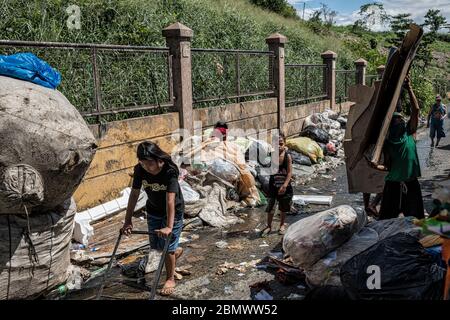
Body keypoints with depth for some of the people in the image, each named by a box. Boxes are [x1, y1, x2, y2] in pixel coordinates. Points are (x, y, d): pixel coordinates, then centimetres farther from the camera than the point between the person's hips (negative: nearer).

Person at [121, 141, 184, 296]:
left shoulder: (170, 171, -32)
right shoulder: (140, 169, -19)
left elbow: (170, 200, -37)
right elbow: (134, 194, -13)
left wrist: (169, 226, -41)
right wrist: (127, 221, -13)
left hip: (173, 211, -5)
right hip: (153, 210, 5)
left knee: (168, 246, -3)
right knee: (156, 246, 14)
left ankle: (170, 279, 19)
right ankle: (176, 251, 46)